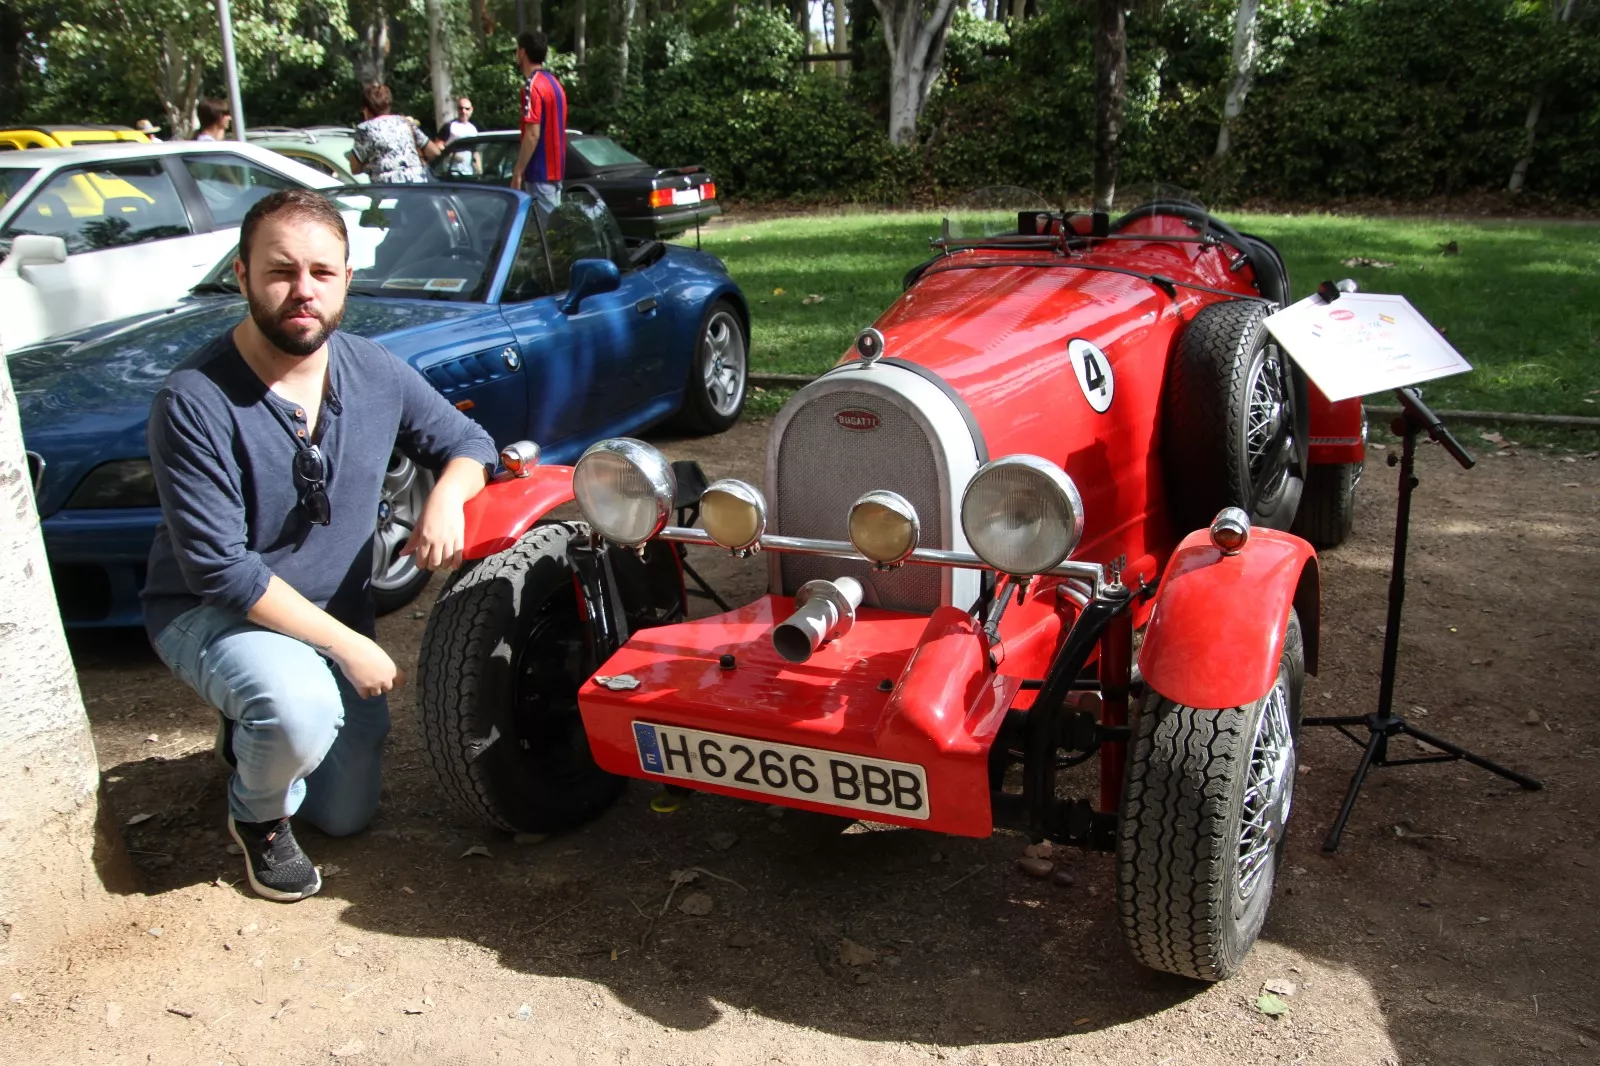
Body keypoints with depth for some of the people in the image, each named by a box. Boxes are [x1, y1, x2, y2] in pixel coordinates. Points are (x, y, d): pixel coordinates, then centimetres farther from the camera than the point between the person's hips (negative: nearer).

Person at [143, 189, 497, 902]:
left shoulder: (375, 374, -9)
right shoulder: (195, 402, -26)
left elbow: (466, 442, 4)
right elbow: (221, 568, -26)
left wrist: (446, 500, -20)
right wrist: (348, 646, -26)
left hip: (339, 614, 5)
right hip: (211, 613, -5)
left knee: (346, 815, 9)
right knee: (300, 712, -37)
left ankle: (253, 734, 39)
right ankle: (256, 817, -1)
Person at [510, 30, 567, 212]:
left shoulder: (532, 86, -14)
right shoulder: (553, 82, 14)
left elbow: (533, 134, -20)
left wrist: (517, 172, -18)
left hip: (540, 172, -9)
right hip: (554, 170, 9)